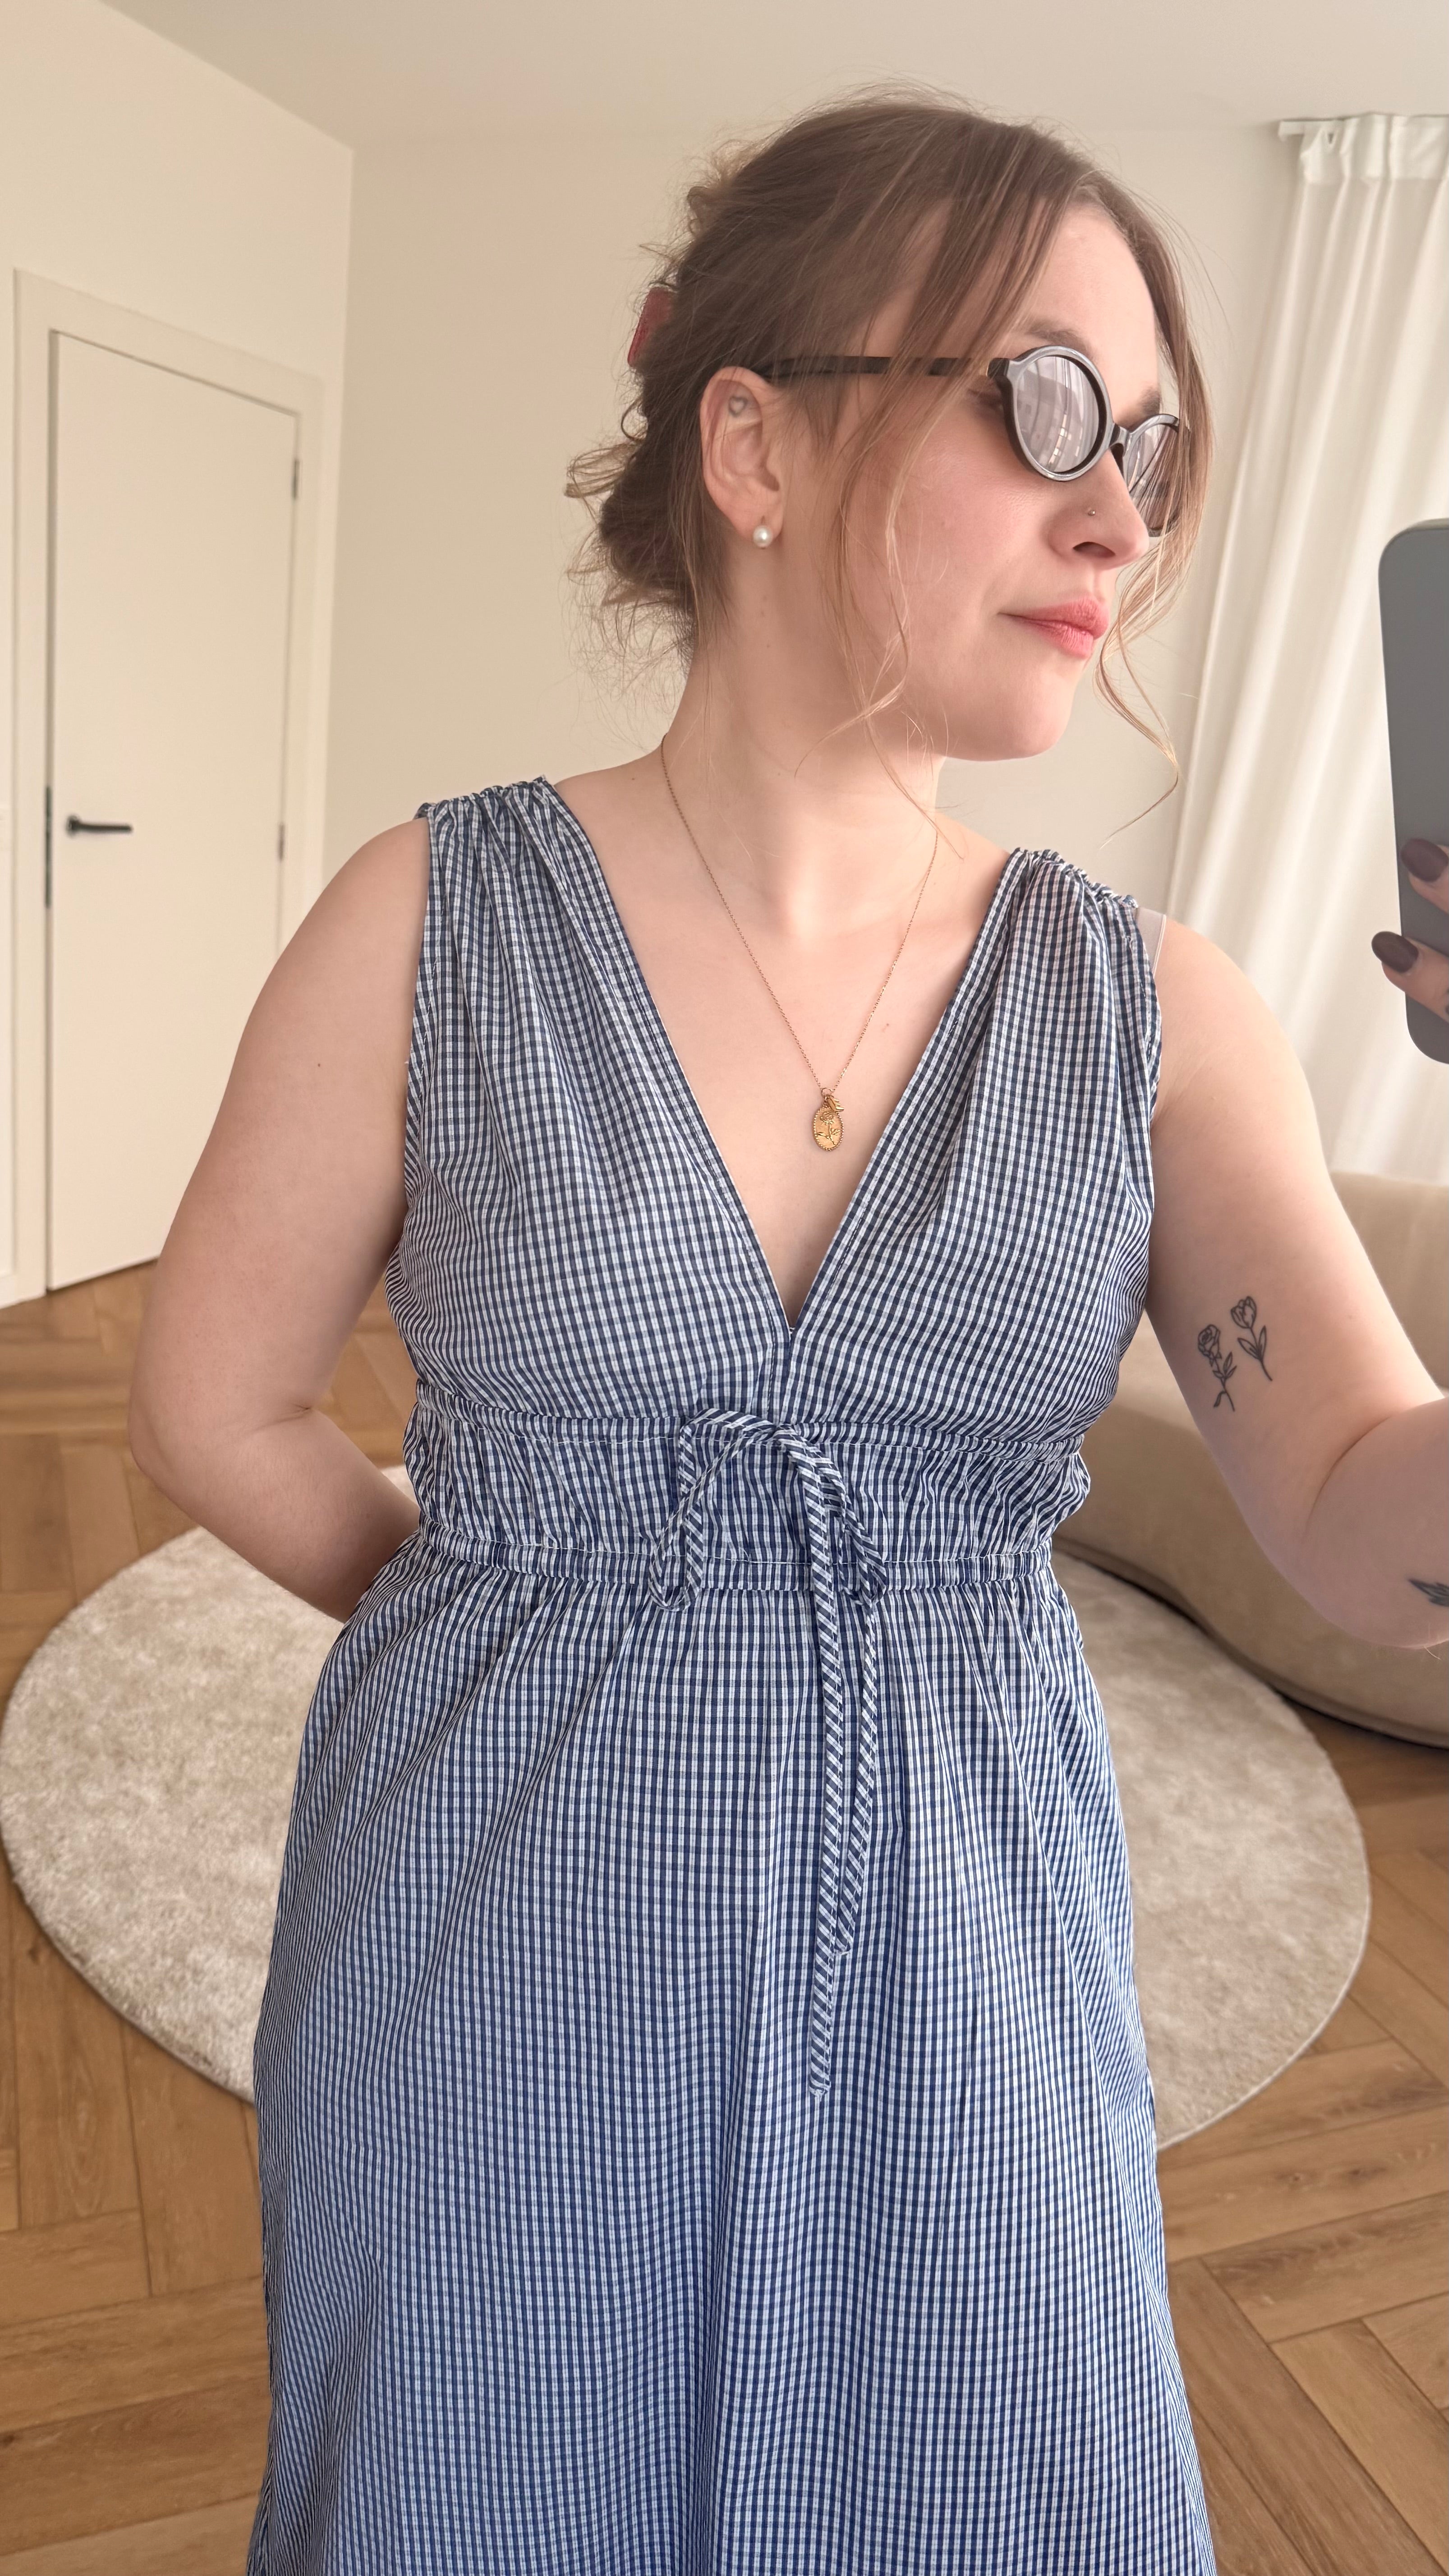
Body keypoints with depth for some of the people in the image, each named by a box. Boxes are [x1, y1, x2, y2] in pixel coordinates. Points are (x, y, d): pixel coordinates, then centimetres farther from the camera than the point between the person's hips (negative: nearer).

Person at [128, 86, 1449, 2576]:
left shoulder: (1151, 1014, -5)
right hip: (499, 1946, -1)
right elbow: (215, 1409, -2)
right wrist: (519, 1626, 3)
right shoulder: (436, 921, -10)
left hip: (960, 1960, 2)